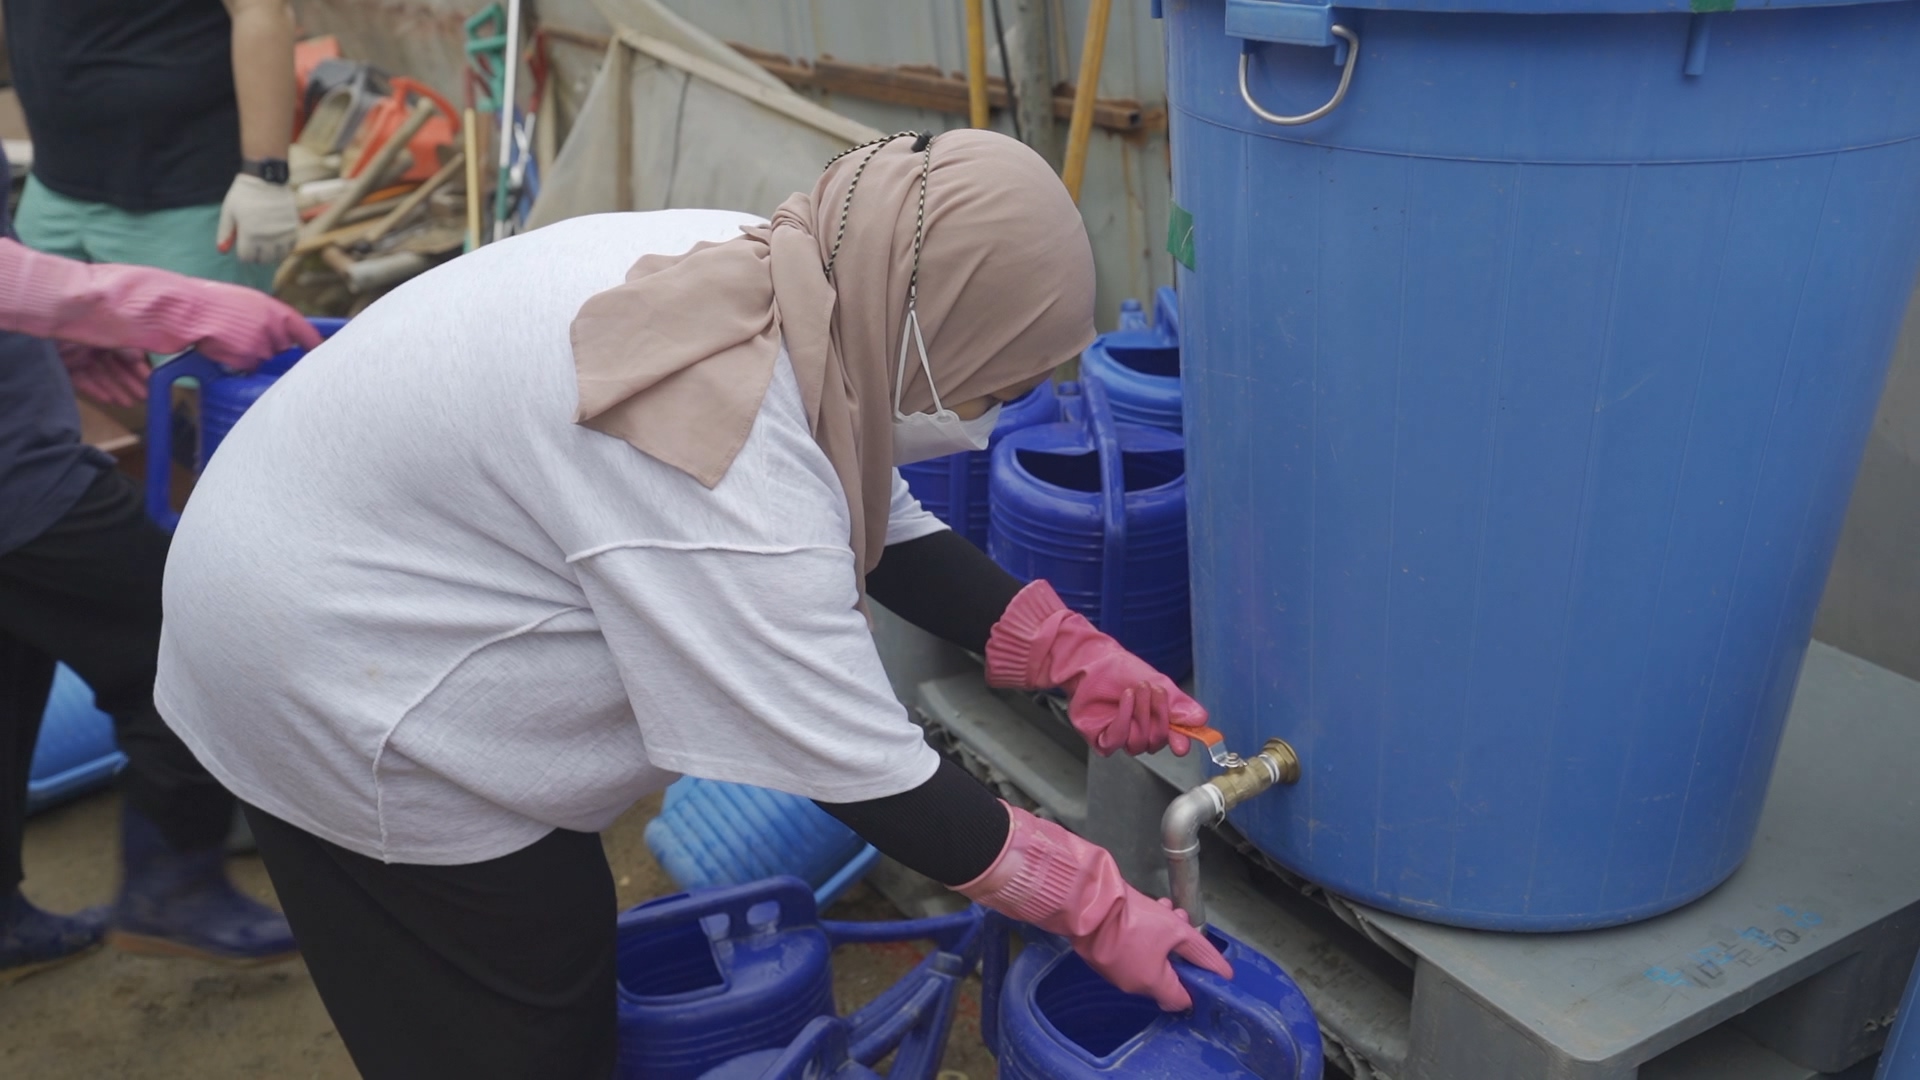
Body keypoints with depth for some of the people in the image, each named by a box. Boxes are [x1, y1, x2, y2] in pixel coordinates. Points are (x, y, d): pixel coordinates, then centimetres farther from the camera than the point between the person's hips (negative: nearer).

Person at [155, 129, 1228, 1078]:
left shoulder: (753, 281, -7)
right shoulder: (729, 475, -34)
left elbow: (879, 525, 3)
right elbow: (861, 771, -28)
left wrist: (1068, 650, -2)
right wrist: (1093, 903, -18)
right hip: (329, 687, -9)